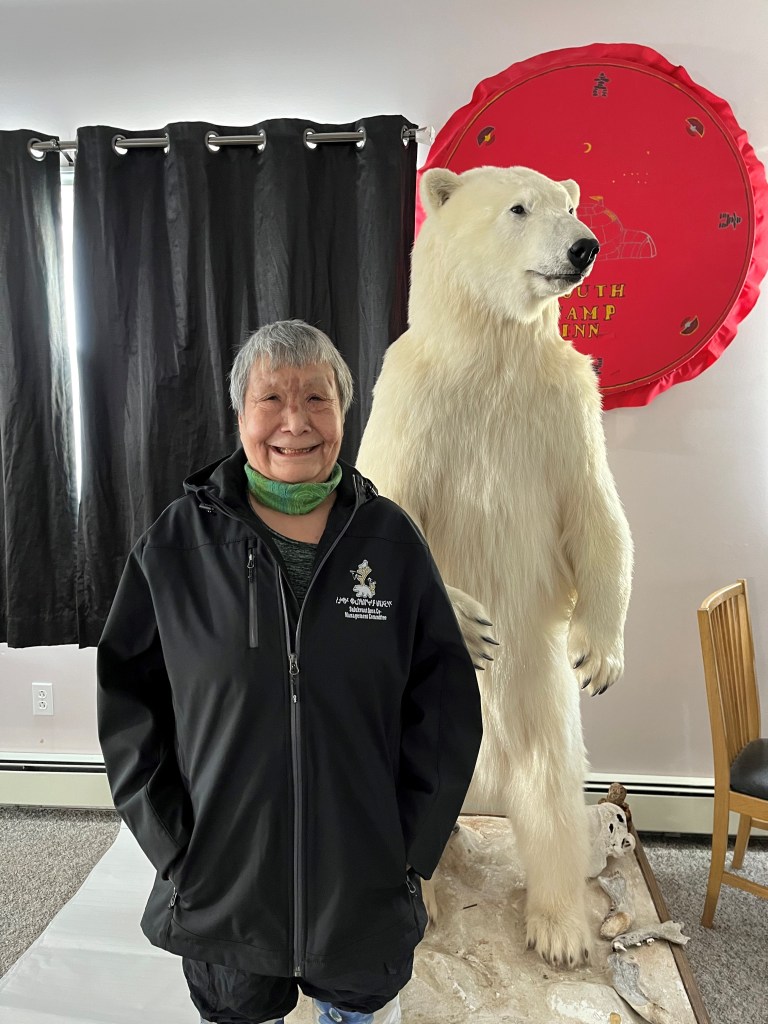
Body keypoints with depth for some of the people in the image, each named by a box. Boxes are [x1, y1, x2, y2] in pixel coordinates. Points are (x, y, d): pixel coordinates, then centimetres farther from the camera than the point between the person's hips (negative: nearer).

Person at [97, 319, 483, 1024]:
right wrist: (174, 847, -7)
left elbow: (446, 700, -2)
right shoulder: (178, 544, -7)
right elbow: (127, 701, -2)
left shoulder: (391, 538, -6)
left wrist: (411, 846, -6)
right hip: (221, 887, 0)